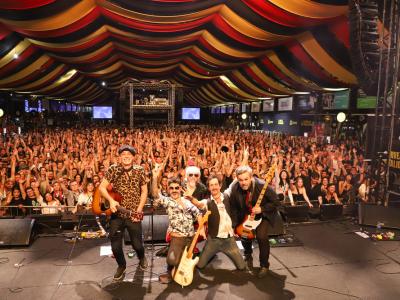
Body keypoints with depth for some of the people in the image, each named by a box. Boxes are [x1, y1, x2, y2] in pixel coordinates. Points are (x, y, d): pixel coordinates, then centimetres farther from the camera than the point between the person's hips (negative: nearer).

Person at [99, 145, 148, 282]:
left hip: (133, 214, -1)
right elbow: (102, 187, -5)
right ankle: (121, 266, 33)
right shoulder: (113, 169, -4)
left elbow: (144, 191, 2)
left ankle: (142, 257, 40)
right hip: (116, 213, 1)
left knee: (137, 244, 4)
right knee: (115, 245, 4)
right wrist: (111, 200, -22)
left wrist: (139, 210, -7)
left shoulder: (139, 170, -2)